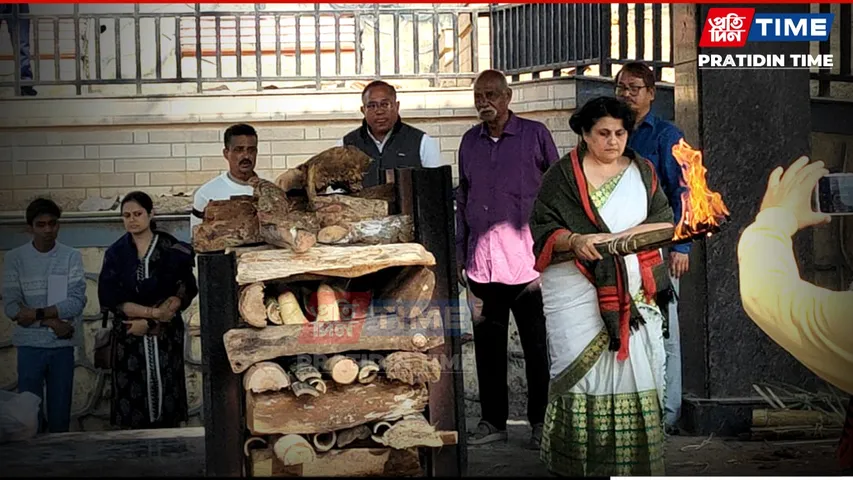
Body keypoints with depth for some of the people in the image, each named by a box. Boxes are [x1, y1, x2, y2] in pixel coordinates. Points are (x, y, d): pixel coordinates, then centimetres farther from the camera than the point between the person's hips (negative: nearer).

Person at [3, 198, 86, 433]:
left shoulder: (71, 257, -1)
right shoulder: (15, 258, -1)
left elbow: (77, 302, -10)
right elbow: (11, 306, -7)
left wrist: (37, 313, -17)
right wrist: (51, 322, -15)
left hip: (62, 345, 0)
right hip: (29, 345, 0)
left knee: (60, 412, 8)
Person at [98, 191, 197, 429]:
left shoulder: (171, 249, 0)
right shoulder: (116, 253, 4)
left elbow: (183, 293, -5)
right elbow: (109, 299, -3)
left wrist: (148, 323, -12)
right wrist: (154, 312, -11)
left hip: (166, 335, -1)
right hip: (128, 336, 1)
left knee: (166, 391, -2)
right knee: (133, 398, -3)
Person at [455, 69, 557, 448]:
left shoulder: (535, 135, 1)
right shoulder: (470, 141, 13)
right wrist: (460, 253, 14)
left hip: (527, 259, -4)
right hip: (482, 261, 4)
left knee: (536, 345, 2)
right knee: (487, 343, 8)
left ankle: (541, 422, 13)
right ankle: (493, 421, 18)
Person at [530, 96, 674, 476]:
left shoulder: (643, 171, 13)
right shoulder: (563, 175, 3)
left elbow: (665, 221, 4)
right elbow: (543, 228, -2)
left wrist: (619, 237, -12)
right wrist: (574, 241, -21)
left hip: (632, 291, 3)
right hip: (577, 291, -3)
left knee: (634, 371, 0)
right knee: (582, 370, -7)